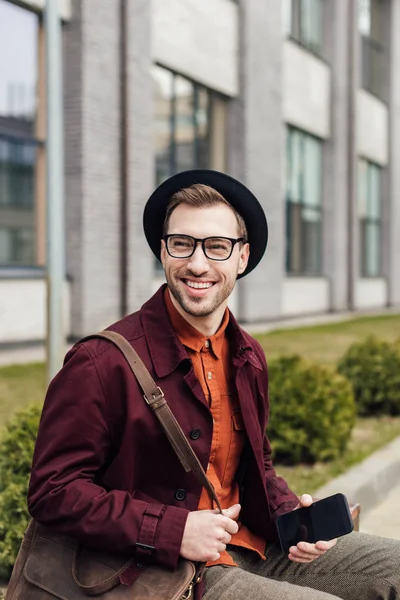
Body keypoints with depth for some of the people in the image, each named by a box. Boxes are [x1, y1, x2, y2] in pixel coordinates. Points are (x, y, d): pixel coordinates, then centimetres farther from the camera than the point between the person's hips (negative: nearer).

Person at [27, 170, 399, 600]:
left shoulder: (248, 358, 7)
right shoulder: (101, 363, -17)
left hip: (254, 550, 7)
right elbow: (53, 491, -17)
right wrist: (173, 531, -23)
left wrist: (291, 514, -2)